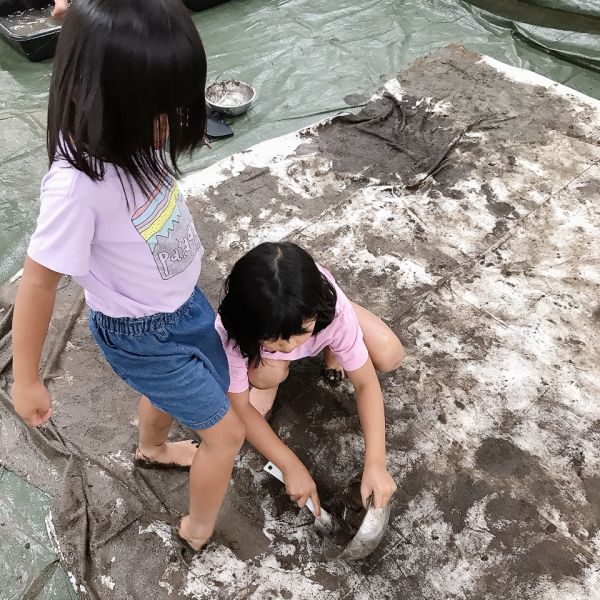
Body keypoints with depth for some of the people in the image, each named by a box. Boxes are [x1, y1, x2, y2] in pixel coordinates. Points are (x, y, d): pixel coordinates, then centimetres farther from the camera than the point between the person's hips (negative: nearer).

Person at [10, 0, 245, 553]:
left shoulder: (134, 132, -19)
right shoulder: (77, 185, -38)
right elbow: (39, 282, -25)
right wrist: (26, 379, -15)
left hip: (183, 300, 7)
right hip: (141, 334, -7)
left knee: (186, 390, 34)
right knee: (226, 432, 8)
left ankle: (153, 451, 70)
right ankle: (199, 533, 40)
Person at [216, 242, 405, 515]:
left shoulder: (332, 308, -41)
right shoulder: (231, 331, -41)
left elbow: (366, 383, -29)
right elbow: (239, 407, -27)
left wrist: (376, 463, -36)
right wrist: (291, 466, -29)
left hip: (320, 320, 1)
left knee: (390, 357, -19)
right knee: (266, 375, -32)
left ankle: (331, 345, 11)